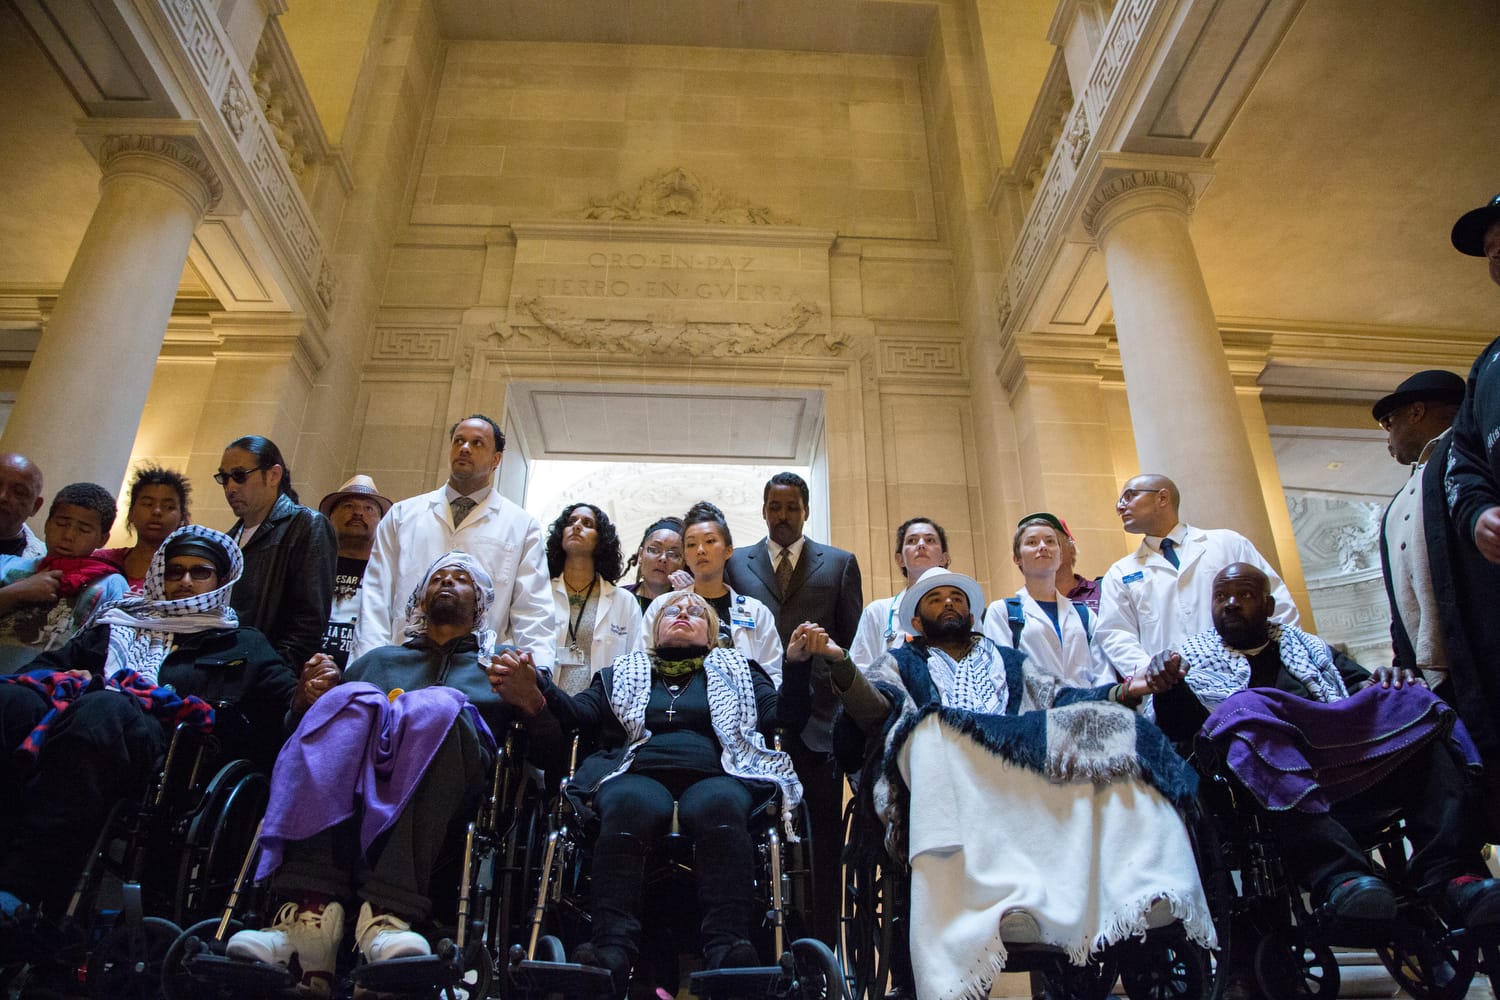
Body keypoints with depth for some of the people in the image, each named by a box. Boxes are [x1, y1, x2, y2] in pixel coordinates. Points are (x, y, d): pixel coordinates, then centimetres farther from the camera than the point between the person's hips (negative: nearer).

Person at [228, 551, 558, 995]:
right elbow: (301, 722, 25)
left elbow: (552, 750, 14)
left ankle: (389, 913, -47)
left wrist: (530, 700, -6)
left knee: (438, 706, -31)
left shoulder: (506, 666, 28)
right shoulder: (379, 660, 36)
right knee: (351, 700, -26)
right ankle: (311, 909, -42)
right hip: (359, 784, 2)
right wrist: (305, 699, 3)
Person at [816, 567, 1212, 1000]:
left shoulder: (1008, 661, 36)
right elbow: (874, 709, 7)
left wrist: (1123, 692, 1)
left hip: (1025, 762, 3)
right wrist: (840, 663, -14)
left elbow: (1059, 699, 19)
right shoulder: (902, 663, 28)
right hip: (945, 770, -2)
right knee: (934, 728, -38)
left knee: (1113, 728, -22)